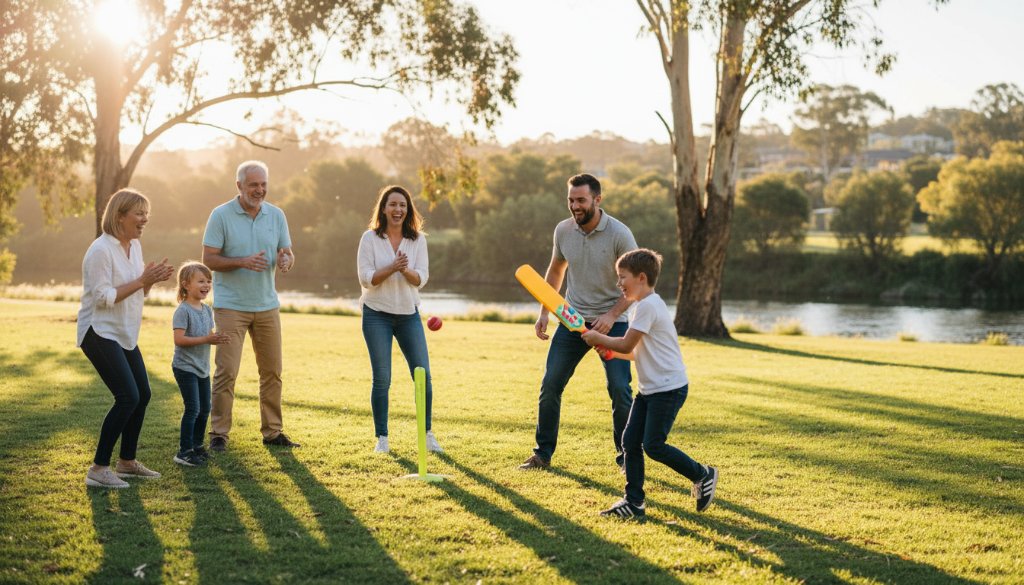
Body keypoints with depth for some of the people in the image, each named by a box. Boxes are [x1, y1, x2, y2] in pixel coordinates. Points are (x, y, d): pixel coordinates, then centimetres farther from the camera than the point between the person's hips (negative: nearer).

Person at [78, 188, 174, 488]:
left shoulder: (135, 246, 9)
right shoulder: (100, 250, -18)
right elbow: (103, 297, -23)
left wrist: (152, 279, -3)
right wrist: (142, 280, -22)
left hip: (124, 335, 9)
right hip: (99, 333, -9)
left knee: (143, 395, 11)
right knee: (128, 398, -16)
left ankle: (127, 461, 25)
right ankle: (98, 469, -9)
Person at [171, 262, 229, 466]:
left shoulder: (207, 310, 9)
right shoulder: (183, 310, -16)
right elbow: (179, 339, -23)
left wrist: (217, 339, -5)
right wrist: (205, 339, -27)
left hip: (202, 367, 8)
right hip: (185, 367, -8)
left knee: (205, 409, 14)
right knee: (193, 409, -10)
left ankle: (197, 445, 28)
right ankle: (184, 451, -3)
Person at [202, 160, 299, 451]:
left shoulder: (276, 215, 7)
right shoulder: (221, 215, -6)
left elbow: (288, 253, 10)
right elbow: (209, 259, -8)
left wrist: (286, 260, -14)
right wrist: (243, 262, -23)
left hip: (267, 305, 4)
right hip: (230, 305, -4)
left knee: (272, 370, 8)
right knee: (226, 370, -7)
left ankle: (272, 431, 18)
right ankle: (218, 432, 3)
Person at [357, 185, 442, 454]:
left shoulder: (418, 239, 2)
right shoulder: (370, 238, -4)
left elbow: (421, 278, -4)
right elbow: (365, 278, -10)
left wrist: (405, 270, -24)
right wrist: (391, 268, -24)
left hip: (409, 314, 2)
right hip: (377, 314, -2)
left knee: (423, 374, 0)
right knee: (381, 378, -1)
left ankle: (428, 433, 16)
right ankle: (382, 437, 11)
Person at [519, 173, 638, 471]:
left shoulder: (619, 234, -15)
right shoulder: (563, 230, -1)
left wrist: (611, 315, -21)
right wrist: (544, 312, 8)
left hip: (611, 322, -4)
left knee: (620, 391, -8)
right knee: (550, 386, 1)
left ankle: (626, 457, 10)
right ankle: (543, 454, 15)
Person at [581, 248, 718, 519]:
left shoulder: (648, 306, -17)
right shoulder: (646, 305, 16)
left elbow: (626, 345, -17)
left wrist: (599, 338, -3)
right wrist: (610, 349, 9)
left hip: (669, 388, -10)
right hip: (650, 388, 10)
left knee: (653, 445, -10)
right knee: (630, 441, 4)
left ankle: (703, 475, 9)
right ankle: (634, 502, 9)